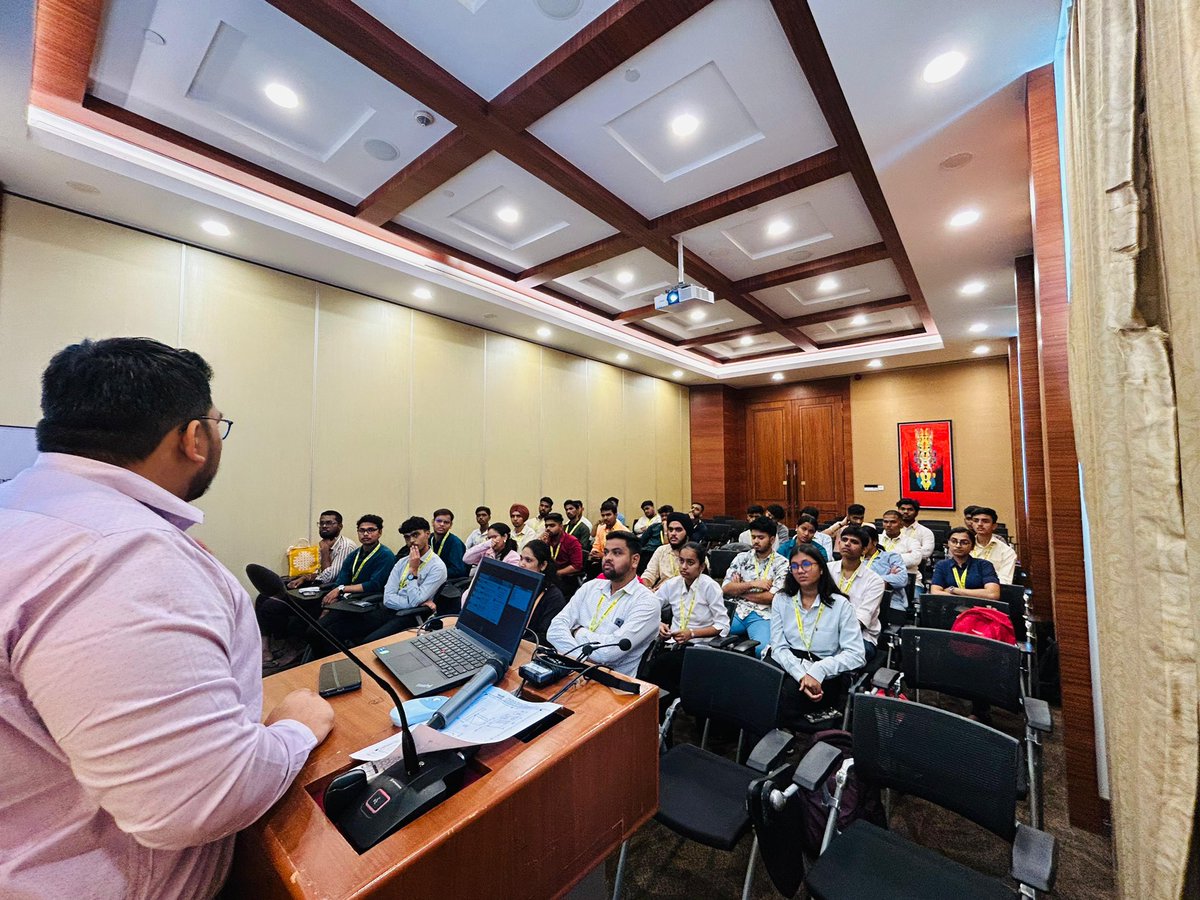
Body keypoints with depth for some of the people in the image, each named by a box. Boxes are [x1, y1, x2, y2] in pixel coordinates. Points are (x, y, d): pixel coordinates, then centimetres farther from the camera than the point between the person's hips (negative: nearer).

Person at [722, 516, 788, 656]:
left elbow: (772, 597, -8)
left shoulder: (782, 564, 2)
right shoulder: (742, 557, 11)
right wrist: (752, 584, -9)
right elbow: (726, 588, 3)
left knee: (762, 648, -32)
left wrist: (739, 590, -2)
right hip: (736, 610, 3)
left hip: (762, 615, -3)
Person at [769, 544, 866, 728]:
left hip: (825, 676, -2)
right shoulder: (781, 600, 7)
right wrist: (801, 675, -19)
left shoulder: (840, 604, -1)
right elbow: (779, 647, 0)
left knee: (786, 695, -33)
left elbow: (856, 654, -8)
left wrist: (818, 671, -21)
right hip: (789, 666, 2)